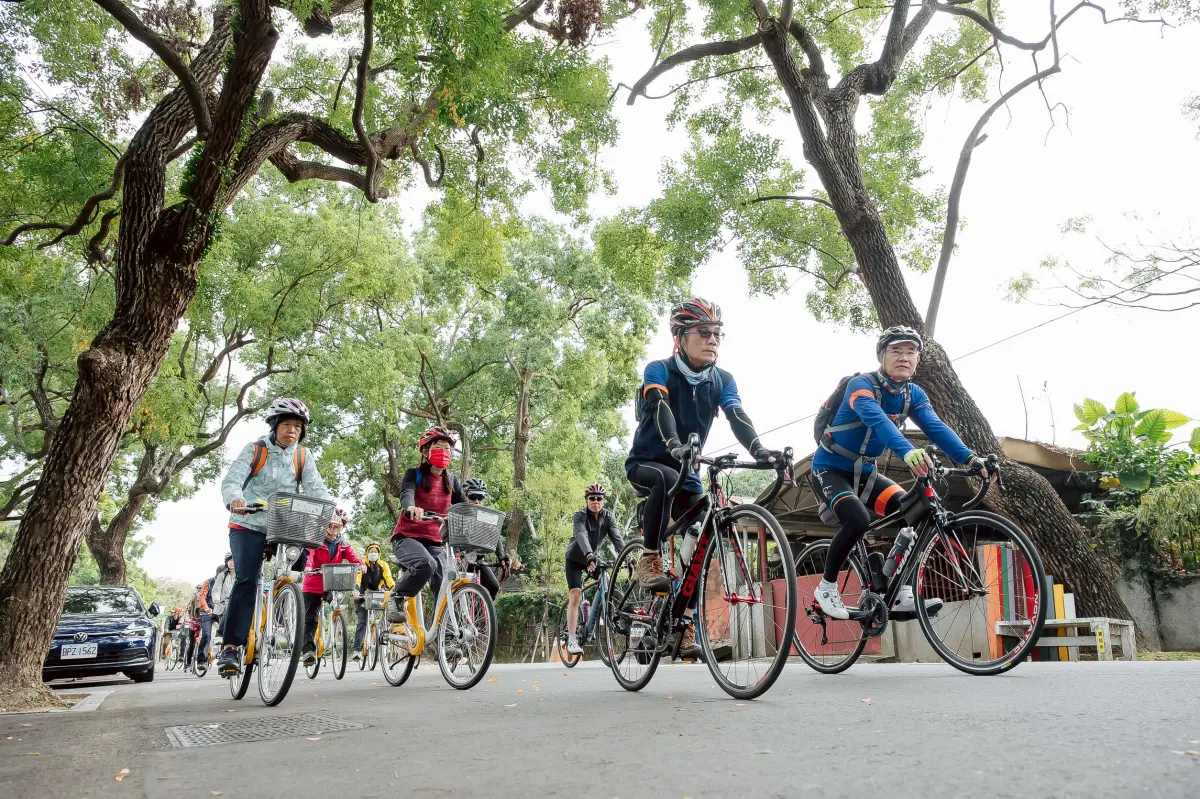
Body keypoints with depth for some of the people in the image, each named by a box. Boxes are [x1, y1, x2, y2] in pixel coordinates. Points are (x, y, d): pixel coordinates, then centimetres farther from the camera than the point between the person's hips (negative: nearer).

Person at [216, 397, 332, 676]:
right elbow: (231, 480, -18)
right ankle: (230, 646, -12)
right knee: (246, 580, -16)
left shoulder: (302, 457, 2)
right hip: (249, 526, -3)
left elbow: (316, 488, -10)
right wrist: (235, 499, -42)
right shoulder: (255, 450, -5)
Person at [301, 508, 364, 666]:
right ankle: (308, 649, -8)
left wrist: (360, 564, -33)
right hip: (313, 584, -3)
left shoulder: (343, 543, 7)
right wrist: (307, 566, -45)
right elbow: (309, 554, -23)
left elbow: (351, 555, -10)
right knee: (310, 617, -5)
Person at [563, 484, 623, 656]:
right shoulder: (580, 516, -23)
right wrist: (589, 555, -60)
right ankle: (571, 639, -17)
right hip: (575, 558, -4)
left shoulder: (608, 517, -13)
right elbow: (581, 535, -41)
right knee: (575, 594, -16)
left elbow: (616, 537, -26)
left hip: (593, 557, 5)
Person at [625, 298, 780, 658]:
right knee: (668, 478, -38)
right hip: (646, 464, -4)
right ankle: (649, 559, -21)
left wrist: (759, 451, -42)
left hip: (687, 473, 4)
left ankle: (686, 626, 2)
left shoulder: (722, 380, -5)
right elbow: (661, 407, -36)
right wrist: (675, 446, -56)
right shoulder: (659, 370, -17)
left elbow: (738, 417, -21)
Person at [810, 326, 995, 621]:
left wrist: (970, 458, -33)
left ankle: (902, 596, -5)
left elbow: (936, 427, -16)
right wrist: (908, 451, -60)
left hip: (864, 472, 7)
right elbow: (876, 419, -43)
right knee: (858, 519, -31)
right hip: (830, 469, -6)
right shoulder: (861, 385, -23)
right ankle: (826, 587, -9)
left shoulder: (914, 394, -2)